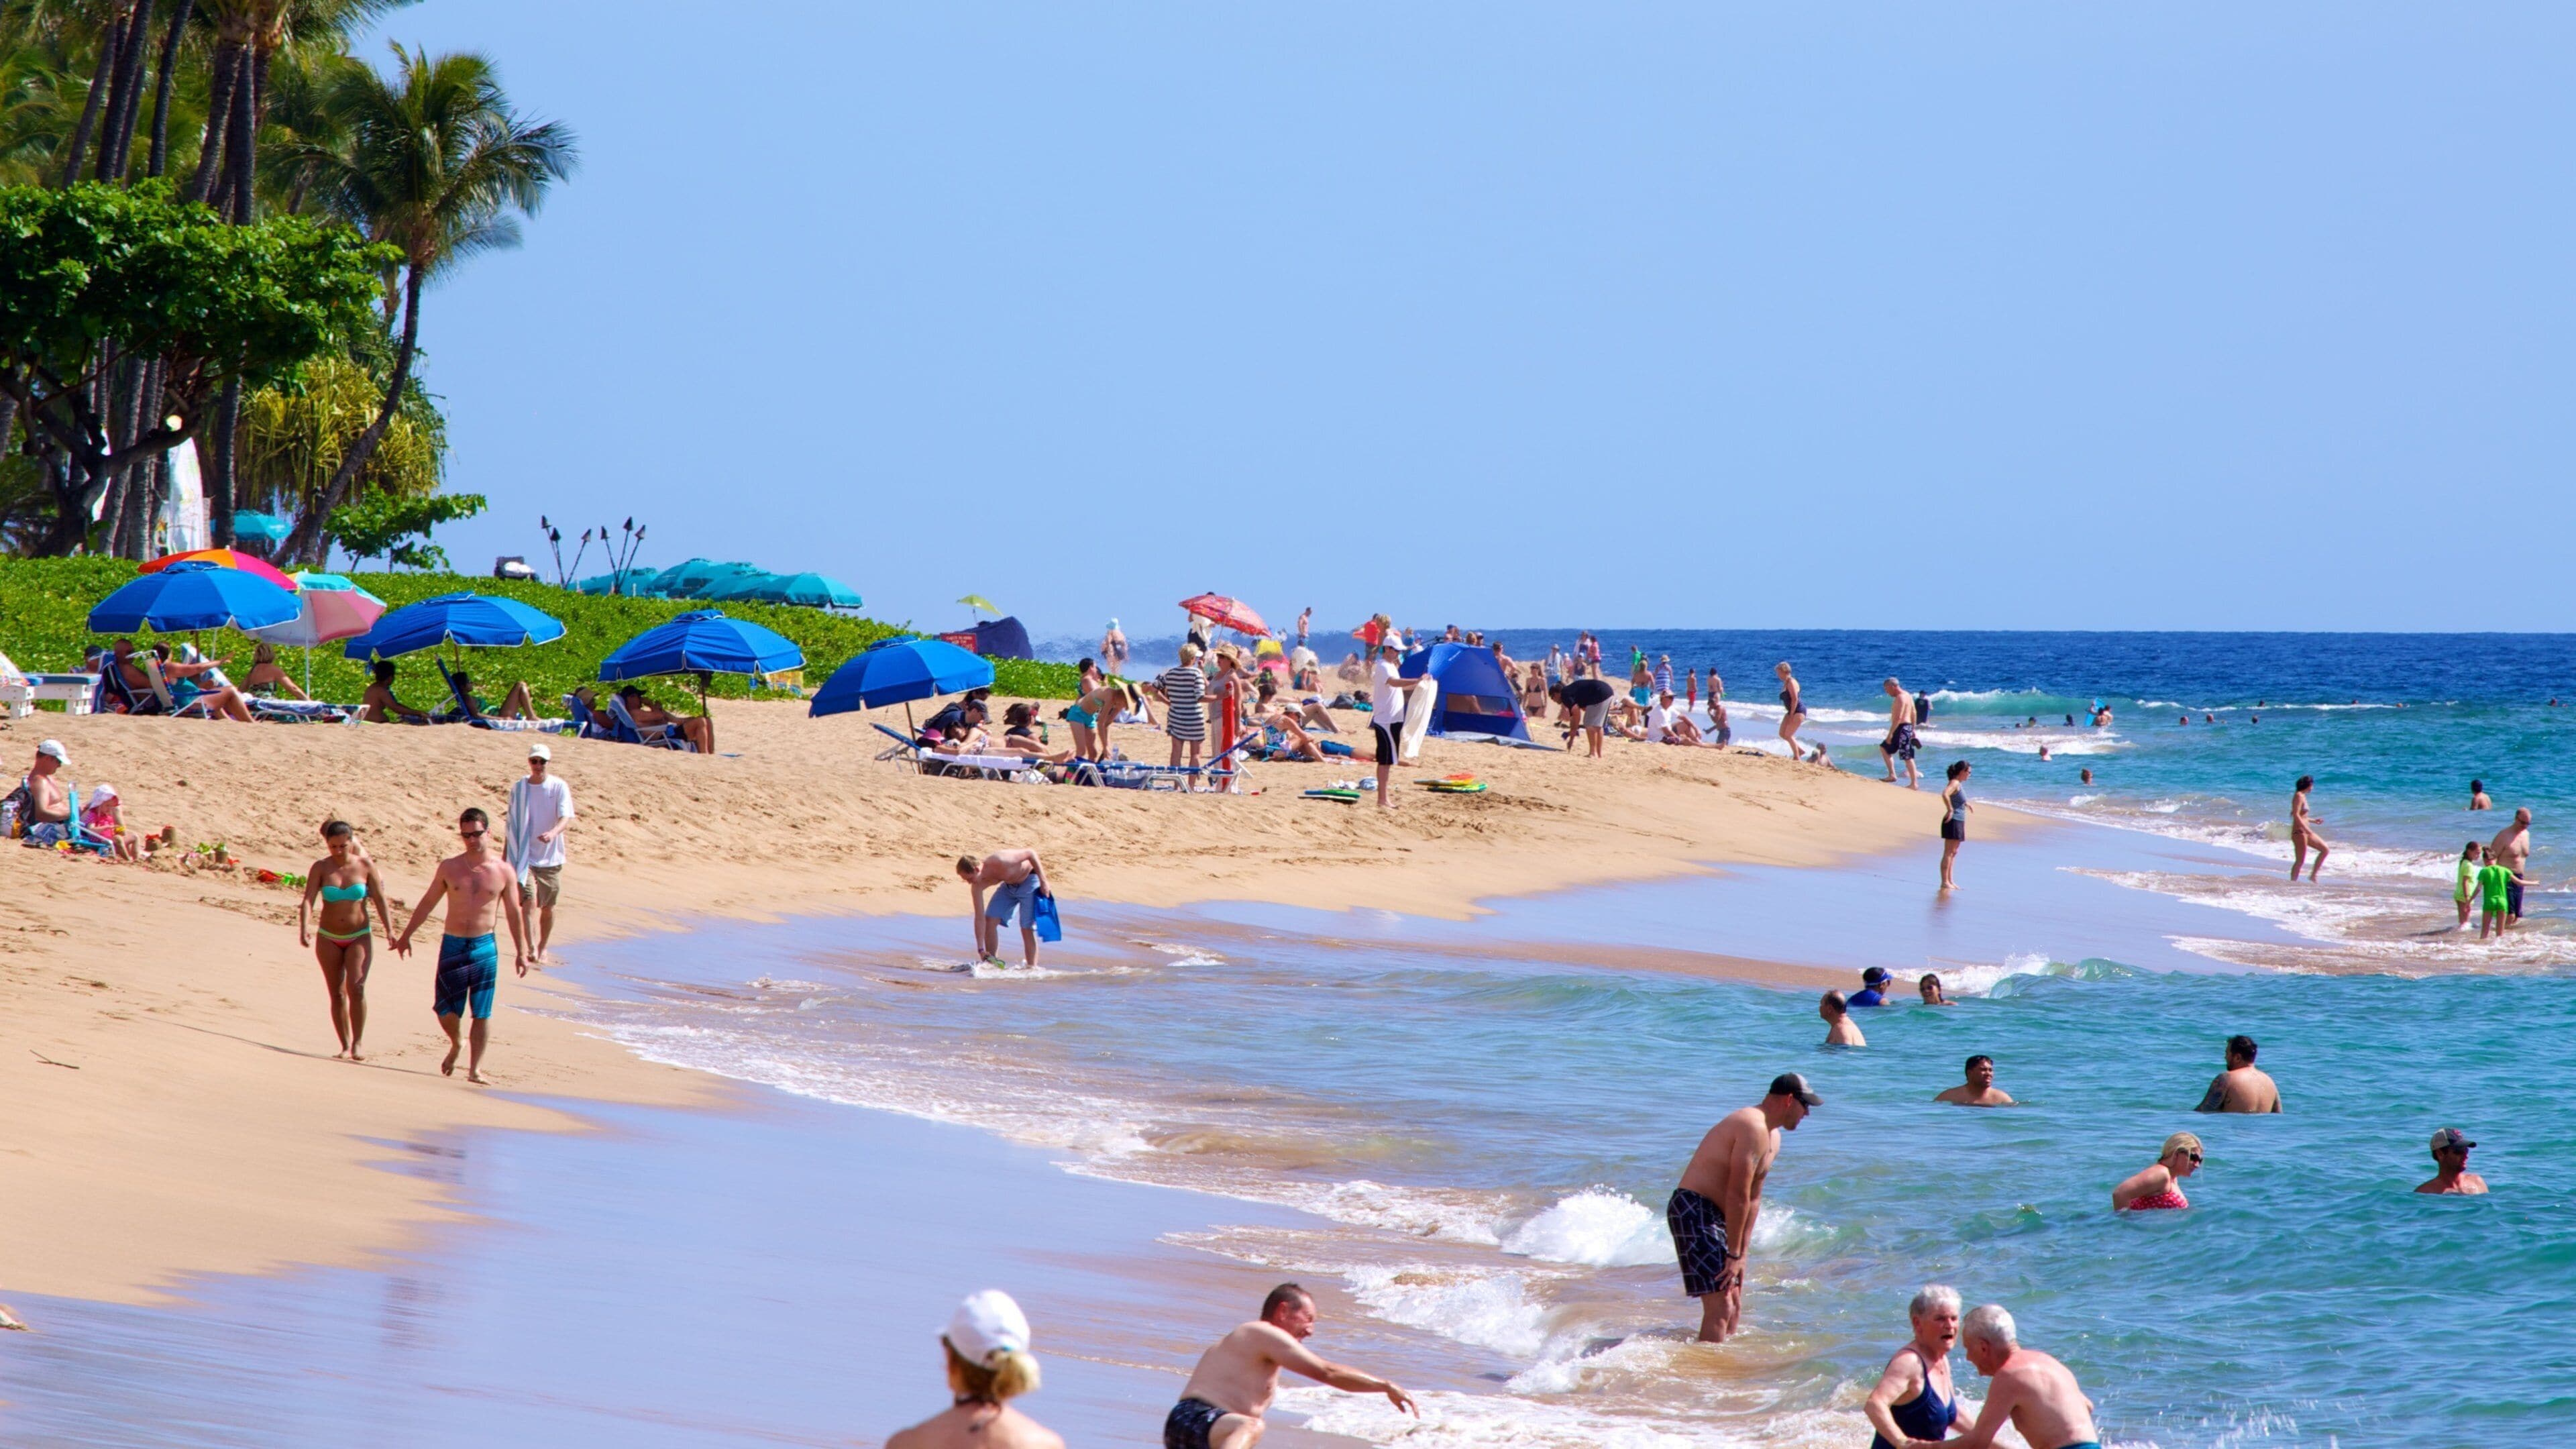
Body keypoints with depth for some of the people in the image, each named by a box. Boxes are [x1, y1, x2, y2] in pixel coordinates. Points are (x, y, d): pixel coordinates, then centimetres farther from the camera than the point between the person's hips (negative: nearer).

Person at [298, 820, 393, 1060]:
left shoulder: (365, 866, -3)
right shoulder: (321, 868, -4)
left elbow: (379, 900, 1)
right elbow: (308, 900, -12)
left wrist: (389, 930, -6)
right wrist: (304, 928, -28)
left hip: (360, 937, -1)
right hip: (329, 939, 1)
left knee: (356, 987, -18)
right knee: (337, 994, 4)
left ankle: (357, 1045, -12)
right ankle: (345, 1047, 13)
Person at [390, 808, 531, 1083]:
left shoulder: (503, 871, 1)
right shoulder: (449, 867, 2)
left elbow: (514, 913, 7)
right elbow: (428, 902, 12)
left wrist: (521, 952, 5)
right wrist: (406, 935, 14)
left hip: (485, 947, -1)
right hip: (452, 945, 1)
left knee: (482, 1012, -2)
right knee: (446, 1009, 2)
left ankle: (475, 1067, 5)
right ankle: (456, 1045, 32)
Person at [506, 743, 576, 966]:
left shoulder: (559, 787, -6)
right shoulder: (518, 788, 2)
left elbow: (567, 818, -17)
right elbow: (513, 823, 12)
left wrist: (554, 832, -38)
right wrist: (505, 853, 15)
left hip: (550, 856, 0)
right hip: (524, 856, 0)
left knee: (548, 907, 11)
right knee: (529, 901, -17)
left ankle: (543, 948, 29)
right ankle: (530, 948, -18)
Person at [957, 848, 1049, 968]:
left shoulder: (1000, 862, -37)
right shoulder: (977, 886, -17)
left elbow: (1030, 853, -27)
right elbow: (980, 918, -13)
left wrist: (1043, 881, -25)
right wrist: (981, 949, -17)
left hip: (1030, 879, -6)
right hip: (1009, 885, 6)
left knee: (1027, 928, -11)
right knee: (990, 920, -4)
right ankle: (991, 963, 7)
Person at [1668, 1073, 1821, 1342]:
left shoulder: (1772, 1137, 16)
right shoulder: (1754, 1128, -18)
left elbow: (1753, 1198, 17)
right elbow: (1737, 1196, -21)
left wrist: (1741, 1254, 12)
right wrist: (1734, 1255, -18)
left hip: (1715, 1217, 11)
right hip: (1693, 1211, -11)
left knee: (1735, 1307, 16)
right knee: (1720, 1308, -17)